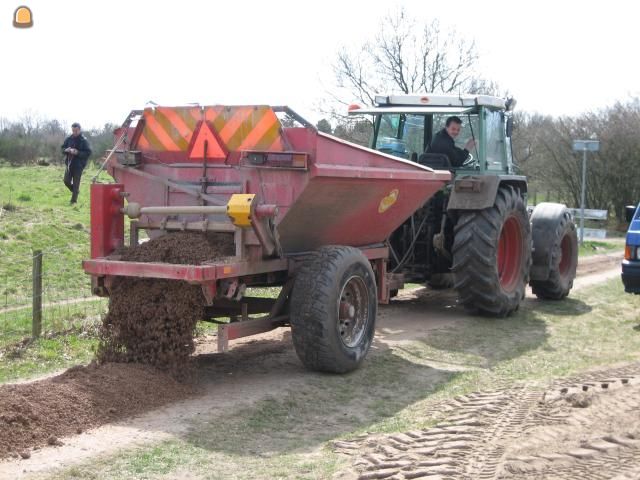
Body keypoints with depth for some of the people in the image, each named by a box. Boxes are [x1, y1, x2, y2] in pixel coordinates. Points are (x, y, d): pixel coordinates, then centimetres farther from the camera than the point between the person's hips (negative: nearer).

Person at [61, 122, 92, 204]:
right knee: (67, 181, 4)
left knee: (76, 184, 0)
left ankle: (73, 200, 9)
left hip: (78, 165, -4)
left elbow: (88, 152, -12)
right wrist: (66, 150, -12)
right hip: (69, 163, 4)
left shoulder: (84, 140, -8)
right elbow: (62, 149, 12)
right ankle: (75, 191, 32)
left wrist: (77, 152, -23)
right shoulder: (68, 139, 4)